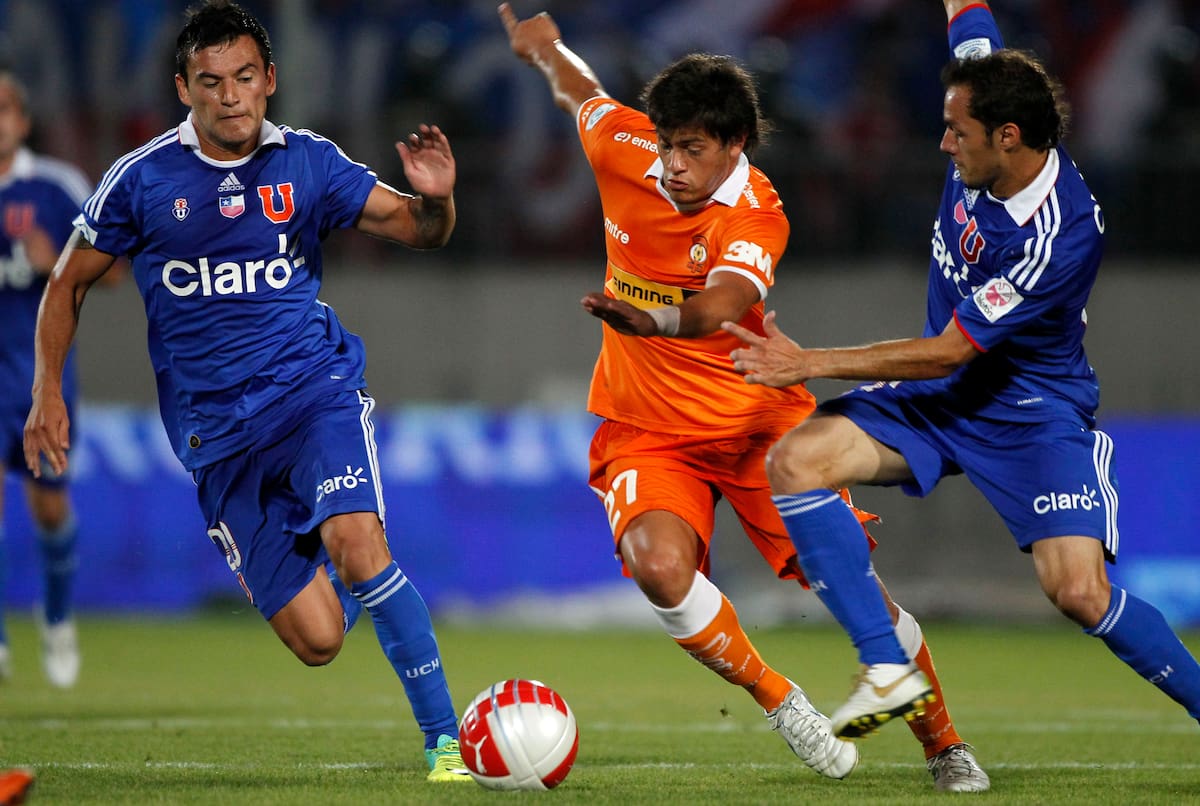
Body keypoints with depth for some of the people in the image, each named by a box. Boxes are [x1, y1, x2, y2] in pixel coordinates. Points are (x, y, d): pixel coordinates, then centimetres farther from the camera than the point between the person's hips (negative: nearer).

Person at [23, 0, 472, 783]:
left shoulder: (308, 162, 0)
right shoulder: (142, 179, -2)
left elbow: (414, 228, 1)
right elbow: (69, 283, 10)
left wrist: (435, 198, -22)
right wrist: (48, 394, 1)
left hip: (313, 385, 0)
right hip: (215, 427, 0)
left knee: (357, 545, -30)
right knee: (318, 639, -6)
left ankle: (445, 740, -21)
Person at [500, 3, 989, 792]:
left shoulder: (757, 216, -21)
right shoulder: (626, 150, -9)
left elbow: (719, 305, -43)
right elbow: (579, 89, 17)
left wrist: (653, 320, -59)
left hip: (756, 421, -2)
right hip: (644, 426, 2)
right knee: (659, 562, -30)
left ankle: (945, 747, 21)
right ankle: (782, 703, -8)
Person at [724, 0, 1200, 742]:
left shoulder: (1062, 236, -30)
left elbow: (948, 350, -26)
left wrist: (809, 364, -24)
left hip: (1035, 409, -7)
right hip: (939, 396, 7)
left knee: (1081, 593, -22)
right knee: (797, 460, -15)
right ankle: (889, 670, -15)